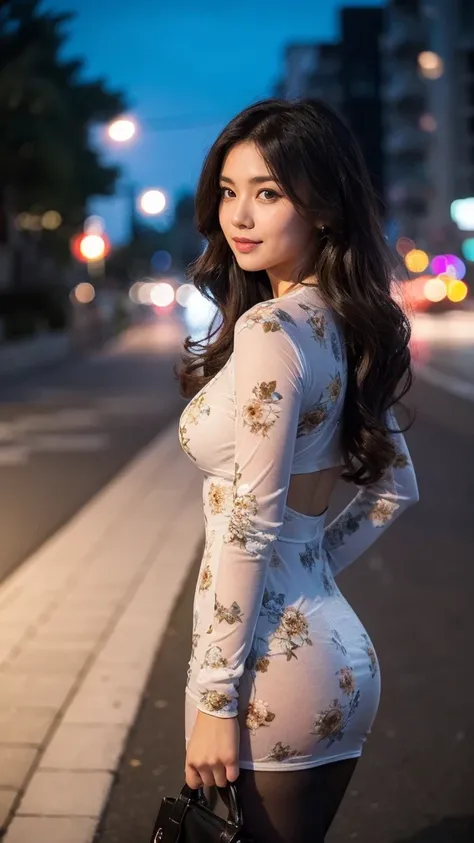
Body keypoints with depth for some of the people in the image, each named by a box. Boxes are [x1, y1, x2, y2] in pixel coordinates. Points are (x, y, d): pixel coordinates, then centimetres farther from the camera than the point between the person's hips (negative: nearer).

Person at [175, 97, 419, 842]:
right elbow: (394, 489, 17)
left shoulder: (272, 329, -18)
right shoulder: (344, 328, 8)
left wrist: (214, 696, -16)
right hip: (335, 652, 9)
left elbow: (250, 527, -20)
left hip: (274, 668, -9)